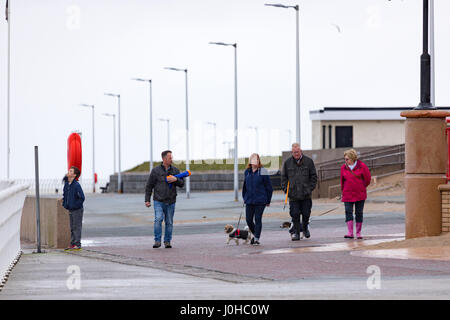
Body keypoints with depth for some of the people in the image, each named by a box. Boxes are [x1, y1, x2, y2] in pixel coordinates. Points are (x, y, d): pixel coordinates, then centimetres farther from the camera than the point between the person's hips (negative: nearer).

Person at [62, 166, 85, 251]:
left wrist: (76, 205, -15)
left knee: (77, 227, -4)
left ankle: (77, 245, -1)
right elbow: (65, 194, 23)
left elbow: (82, 197, -20)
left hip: (77, 210, -8)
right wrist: (64, 203, 15)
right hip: (70, 210, 8)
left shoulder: (76, 185, -18)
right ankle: (72, 244, 18)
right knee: (72, 228, 12)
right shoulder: (66, 183, 7)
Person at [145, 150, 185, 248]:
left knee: (169, 223, 5)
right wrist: (147, 200, -2)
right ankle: (157, 241, -13)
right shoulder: (155, 171, 0)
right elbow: (149, 186, 3)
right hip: (158, 201, -3)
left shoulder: (175, 170, 8)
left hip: (170, 202, 3)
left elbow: (182, 184, 5)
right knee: (158, 219, -18)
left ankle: (167, 241, 15)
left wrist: (175, 179, -16)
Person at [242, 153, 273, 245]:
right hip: (249, 200, 5)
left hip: (260, 200, -5)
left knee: (258, 219, -5)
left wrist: (268, 200, -2)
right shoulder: (247, 172, 9)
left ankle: (257, 238, -1)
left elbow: (269, 187, -2)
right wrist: (244, 198, 17)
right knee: (249, 220, 4)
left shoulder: (262, 172, -5)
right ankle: (255, 234, 27)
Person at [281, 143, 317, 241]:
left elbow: (314, 176, 7)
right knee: (295, 215, -4)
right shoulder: (287, 163, 5)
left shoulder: (308, 161, 3)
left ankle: (305, 227, 32)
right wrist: (285, 189, 0)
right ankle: (295, 233, 4)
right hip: (293, 195, 0)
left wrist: (310, 188, -2)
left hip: (306, 195, 0)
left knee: (306, 213, 6)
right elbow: (283, 177, 11)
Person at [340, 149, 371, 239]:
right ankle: (350, 233, -15)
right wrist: (343, 190, 18)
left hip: (360, 194, -1)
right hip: (347, 195, 1)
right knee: (348, 212, -11)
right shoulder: (343, 167, 4)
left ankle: (358, 233, 12)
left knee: (359, 213, 4)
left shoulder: (362, 166, -5)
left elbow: (367, 179, 5)